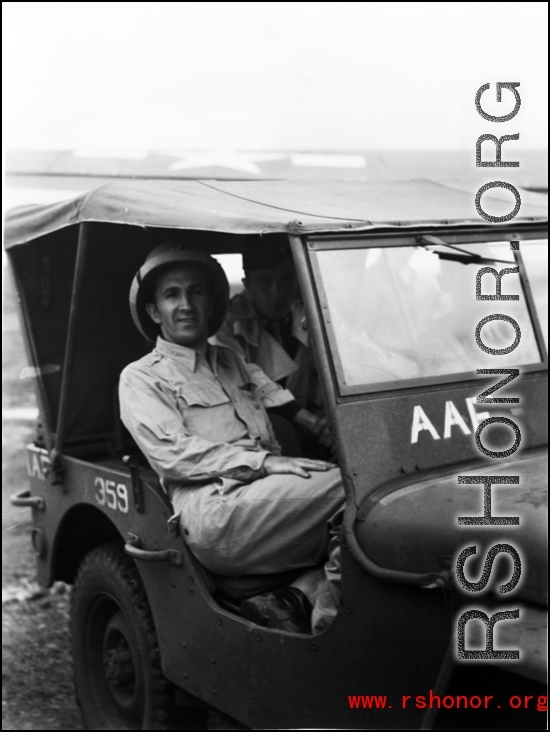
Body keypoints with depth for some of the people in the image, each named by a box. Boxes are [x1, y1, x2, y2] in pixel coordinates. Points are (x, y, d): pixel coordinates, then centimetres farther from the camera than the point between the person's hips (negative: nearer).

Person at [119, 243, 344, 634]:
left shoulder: (233, 362, 31)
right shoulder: (141, 378, 10)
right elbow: (172, 455, -5)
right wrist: (263, 461, -15)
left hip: (267, 501, 7)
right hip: (215, 515, -7)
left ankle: (296, 599, -22)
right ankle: (326, 612, -19)